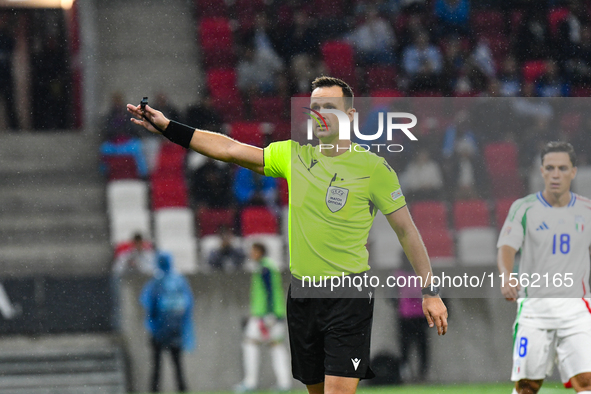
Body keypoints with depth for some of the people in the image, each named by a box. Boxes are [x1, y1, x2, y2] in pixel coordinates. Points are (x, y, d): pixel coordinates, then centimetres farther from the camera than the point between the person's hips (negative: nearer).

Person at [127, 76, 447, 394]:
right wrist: (167, 126, -1)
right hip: (302, 294, 5)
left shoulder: (373, 167, -5)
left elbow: (406, 229, 0)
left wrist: (430, 292, -1)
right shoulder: (294, 155, 6)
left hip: (349, 297, -5)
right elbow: (231, 149, 5)